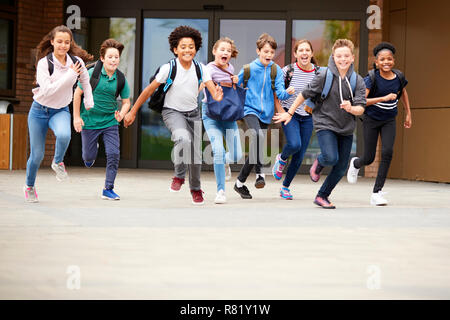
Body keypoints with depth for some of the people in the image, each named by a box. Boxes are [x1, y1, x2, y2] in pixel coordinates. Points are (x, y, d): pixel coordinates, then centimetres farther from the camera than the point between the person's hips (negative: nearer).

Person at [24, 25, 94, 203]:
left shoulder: (76, 61, -7)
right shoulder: (44, 63, -17)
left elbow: (85, 81, 13)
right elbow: (47, 90, -28)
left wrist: (89, 103, 15)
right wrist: (69, 76, -27)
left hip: (61, 110, 2)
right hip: (39, 110, -2)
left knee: (64, 135, -33)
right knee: (37, 154, 3)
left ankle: (58, 162, 0)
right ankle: (29, 186, 31)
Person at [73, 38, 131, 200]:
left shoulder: (121, 79, -5)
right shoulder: (92, 73, -13)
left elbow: (126, 102, 5)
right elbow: (78, 93, -3)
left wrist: (121, 115, -16)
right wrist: (76, 117, -5)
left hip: (110, 122, 2)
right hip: (89, 121, -2)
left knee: (114, 154, -9)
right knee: (89, 157, 8)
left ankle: (108, 189, 4)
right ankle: (91, 154, 47)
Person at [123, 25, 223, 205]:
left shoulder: (201, 69, -7)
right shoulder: (168, 69, -15)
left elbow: (213, 90, -15)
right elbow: (149, 90, -8)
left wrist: (217, 96, -40)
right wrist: (133, 112, -5)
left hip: (193, 113, 4)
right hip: (172, 112, -4)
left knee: (196, 153, 6)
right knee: (183, 138, -33)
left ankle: (195, 188, 32)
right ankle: (179, 176, -10)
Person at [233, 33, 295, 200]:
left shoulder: (276, 70, 1)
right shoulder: (249, 69, -2)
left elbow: (280, 92, -6)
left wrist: (287, 93, -26)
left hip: (265, 114, 3)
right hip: (250, 110, -3)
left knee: (255, 149, 7)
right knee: (257, 134, -33)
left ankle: (240, 183, 21)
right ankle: (259, 173, -29)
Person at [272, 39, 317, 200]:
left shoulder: (318, 72, -1)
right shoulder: (288, 70, -9)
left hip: (307, 117, 3)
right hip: (289, 114, -3)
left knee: (299, 157, 3)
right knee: (294, 144, -28)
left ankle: (285, 187, 22)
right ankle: (281, 158, 8)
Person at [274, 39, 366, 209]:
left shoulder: (358, 81, -3)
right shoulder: (324, 75, -10)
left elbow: (361, 108, -8)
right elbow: (305, 94, 0)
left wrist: (351, 108, -31)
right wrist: (289, 113, 4)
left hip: (346, 128, 4)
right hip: (325, 123, -4)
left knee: (341, 168, 5)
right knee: (331, 158, -25)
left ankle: (322, 196, 26)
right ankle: (319, 163, 13)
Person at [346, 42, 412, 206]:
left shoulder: (399, 77, -7)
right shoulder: (372, 78, -18)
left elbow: (403, 92, 16)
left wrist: (408, 114, 17)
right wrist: (384, 98, -34)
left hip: (389, 120, 2)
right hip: (371, 120, -2)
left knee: (387, 152, -18)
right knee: (369, 159, 2)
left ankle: (377, 193, -11)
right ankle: (355, 163, 43)